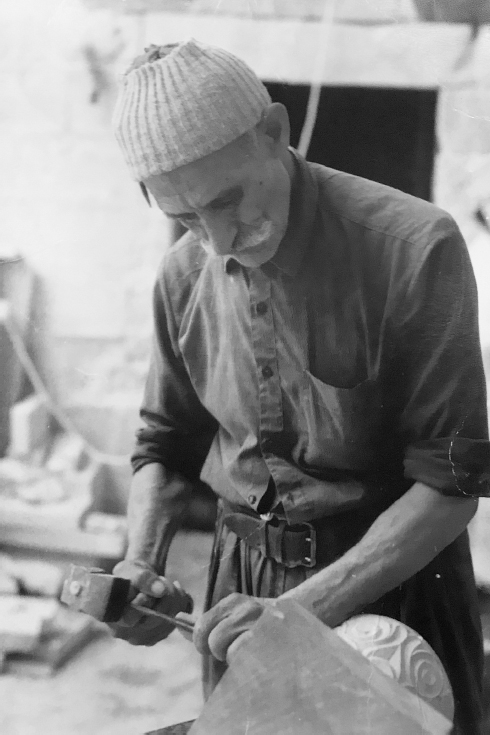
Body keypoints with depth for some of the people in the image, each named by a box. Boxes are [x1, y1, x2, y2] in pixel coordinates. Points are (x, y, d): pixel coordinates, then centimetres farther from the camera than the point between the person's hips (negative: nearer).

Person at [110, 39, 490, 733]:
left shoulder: (415, 248, -19)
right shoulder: (185, 274, -2)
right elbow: (167, 444, 11)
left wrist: (303, 608, -26)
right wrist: (141, 561, -8)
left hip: (391, 575, -4)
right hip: (241, 583, 4)